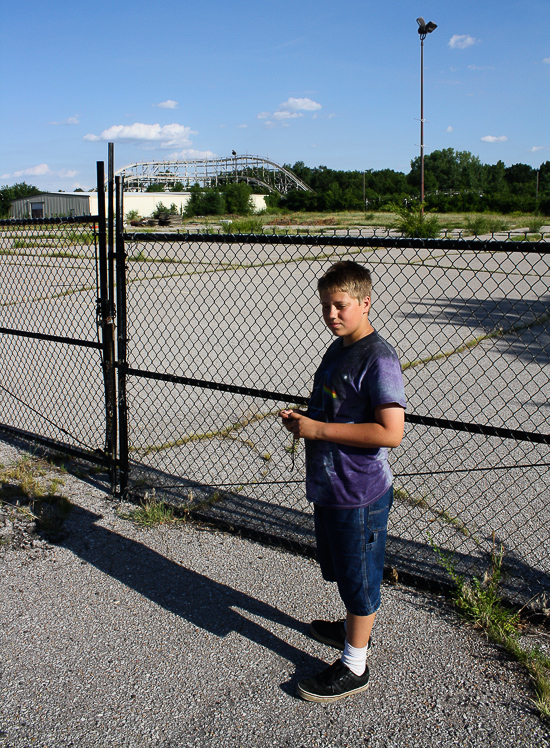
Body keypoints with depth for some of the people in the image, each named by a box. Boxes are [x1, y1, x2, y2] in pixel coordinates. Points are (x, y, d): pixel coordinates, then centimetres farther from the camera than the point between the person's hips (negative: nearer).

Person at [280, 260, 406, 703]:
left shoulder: (378, 359, -21)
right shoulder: (337, 350, 8)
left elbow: (390, 432, -28)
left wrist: (318, 429, -24)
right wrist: (302, 418, 1)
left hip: (361, 492, -9)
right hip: (329, 484, 9)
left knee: (359, 578, 7)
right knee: (342, 570, 25)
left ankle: (354, 667, 24)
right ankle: (354, 629, 47)